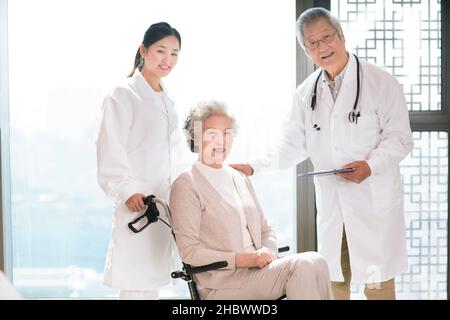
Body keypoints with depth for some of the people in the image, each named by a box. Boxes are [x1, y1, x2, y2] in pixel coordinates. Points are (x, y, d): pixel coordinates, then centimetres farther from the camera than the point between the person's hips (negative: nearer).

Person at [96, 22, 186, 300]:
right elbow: (111, 152, -12)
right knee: (137, 286, -10)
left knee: (152, 283, 9)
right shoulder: (124, 95, -5)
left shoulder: (166, 100, 19)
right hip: (137, 204, -7)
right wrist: (127, 191, -23)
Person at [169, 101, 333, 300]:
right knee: (303, 266, -26)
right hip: (223, 282, -7)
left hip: (258, 269, 7)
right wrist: (241, 259, -15)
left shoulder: (240, 179, 20)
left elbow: (265, 230, 23)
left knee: (315, 262, -21)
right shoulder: (186, 185, -2)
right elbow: (189, 251, -8)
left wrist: (267, 252, -1)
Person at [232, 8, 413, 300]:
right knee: (333, 283, 8)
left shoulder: (381, 83, -5)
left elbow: (399, 138, -6)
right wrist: (254, 167, 1)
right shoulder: (306, 92, 10)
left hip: (374, 200, -4)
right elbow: (293, 145, 13)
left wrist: (371, 166, -23)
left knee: (378, 285, -1)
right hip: (331, 202, 4)